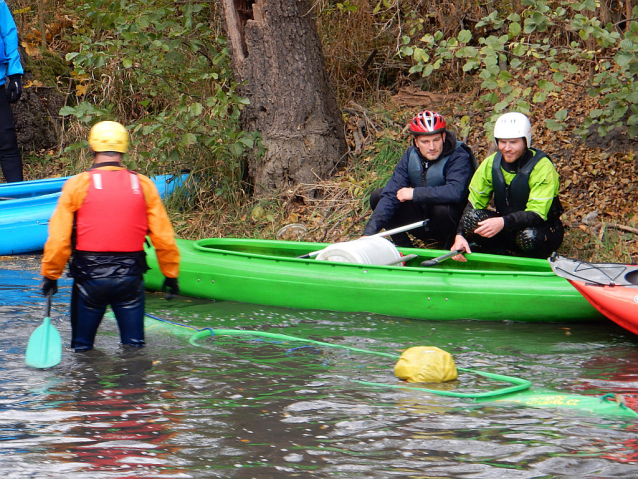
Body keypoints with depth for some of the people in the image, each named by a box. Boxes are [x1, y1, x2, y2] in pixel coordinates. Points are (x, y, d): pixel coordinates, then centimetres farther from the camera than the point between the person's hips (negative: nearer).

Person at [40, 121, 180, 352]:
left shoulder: (77, 185, -6)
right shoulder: (144, 186, 0)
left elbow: (59, 237, -7)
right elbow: (163, 237, 1)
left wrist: (50, 275, 4)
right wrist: (170, 274, 13)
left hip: (89, 275, -1)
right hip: (130, 276, 1)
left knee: (82, 346, 12)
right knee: (134, 345, 10)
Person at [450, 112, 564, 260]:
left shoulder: (542, 167, -20)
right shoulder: (490, 164, -4)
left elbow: (536, 214, -29)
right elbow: (473, 205, -5)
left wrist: (503, 222, -45)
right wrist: (460, 235, -23)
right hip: (508, 231, 3)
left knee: (529, 236, -39)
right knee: (472, 219, -24)